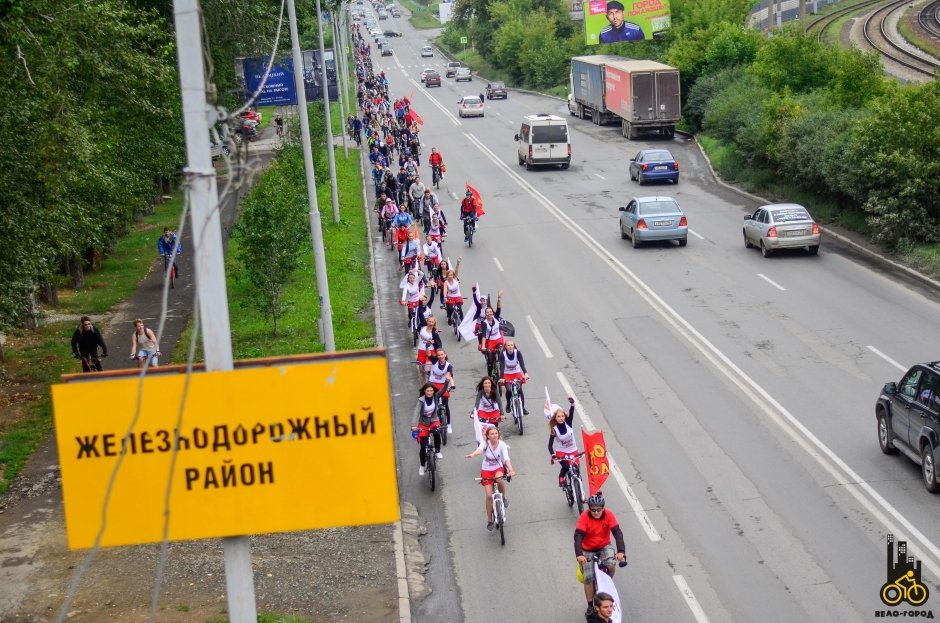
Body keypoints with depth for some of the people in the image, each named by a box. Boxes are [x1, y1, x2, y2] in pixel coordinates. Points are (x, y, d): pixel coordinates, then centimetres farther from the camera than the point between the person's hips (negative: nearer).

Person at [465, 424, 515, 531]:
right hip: (486, 470, 0)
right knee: (489, 495, -7)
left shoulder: (502, 444, -15)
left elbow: (506, 458, -28)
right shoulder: (485, 443, -18)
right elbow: (480, 449, -40)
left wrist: (511, 470, -46)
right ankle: (489, 521, 9)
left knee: (499, 479, -36)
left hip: (498, 468, 0)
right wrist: (473, 454, -65)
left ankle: (503, 498, -5)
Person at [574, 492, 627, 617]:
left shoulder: (608, 515, -19)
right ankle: (590, 606, 11)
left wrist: (621, 551, -39)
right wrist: (579, 554, -45)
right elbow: (578, 536, -31)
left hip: (604, 547, 1)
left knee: (611, 564, -28)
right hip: (588, 550, -1)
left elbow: (617, 532, -25)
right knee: (588, 578, -7)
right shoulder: (584, 517, -23)